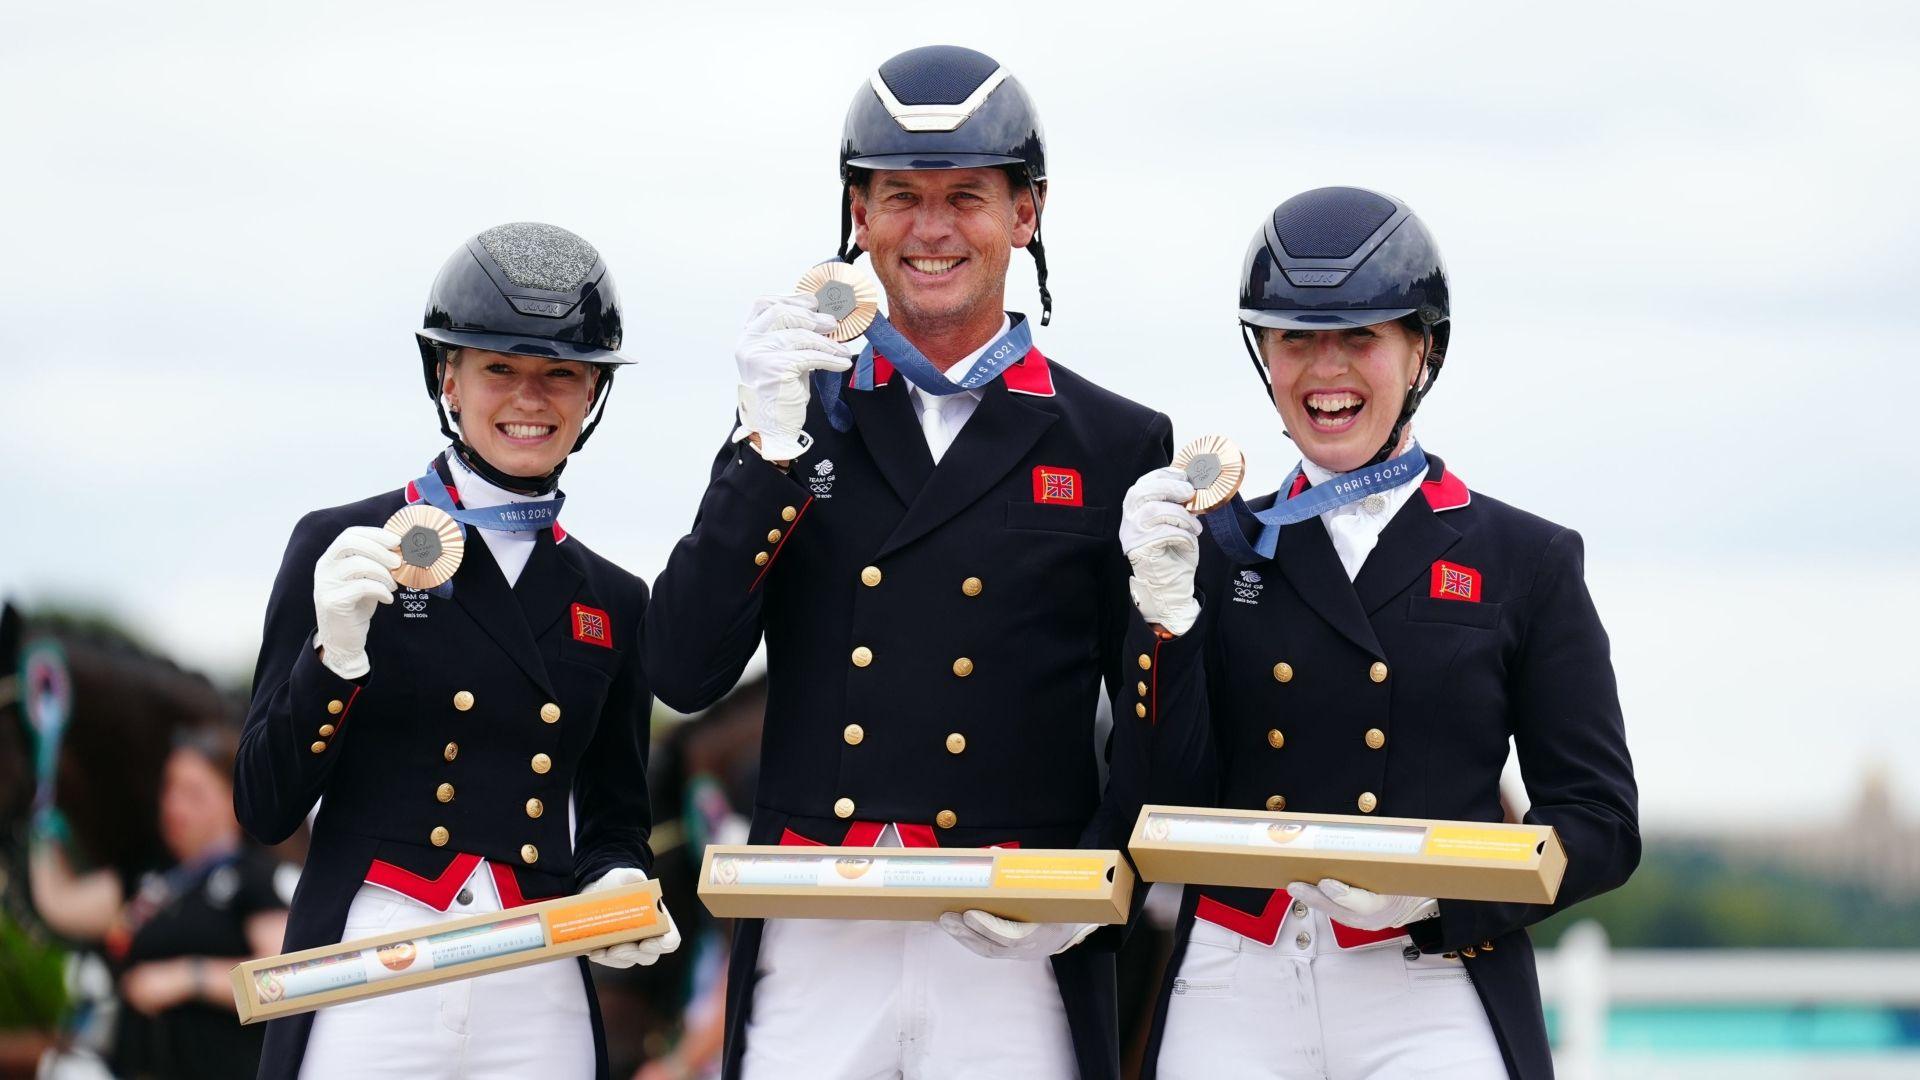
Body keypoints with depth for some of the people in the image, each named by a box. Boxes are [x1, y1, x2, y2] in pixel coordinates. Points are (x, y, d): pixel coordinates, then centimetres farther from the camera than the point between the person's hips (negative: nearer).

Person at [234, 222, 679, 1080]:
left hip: (540, 1005, 3)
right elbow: (265, 810, -1)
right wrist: (336, 653, -15)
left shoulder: (612, 601, 13)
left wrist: (618, 885, -4)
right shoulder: (341, 548, 2)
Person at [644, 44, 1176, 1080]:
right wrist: (769, 447, -7)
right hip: (810, 954, 1)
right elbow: (684, 675, 1)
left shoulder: (1119, 447, 6)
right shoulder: (793, 420, 11)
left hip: (1014, 957, -1)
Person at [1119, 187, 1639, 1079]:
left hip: (1432, 1001, -1)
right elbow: (1165, 808, 4)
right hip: (1234, 999, 1)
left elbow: (1600, 827, 4)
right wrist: (1165, 608, -6)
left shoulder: (1525, 562, 7)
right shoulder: (1214, 550, 11)